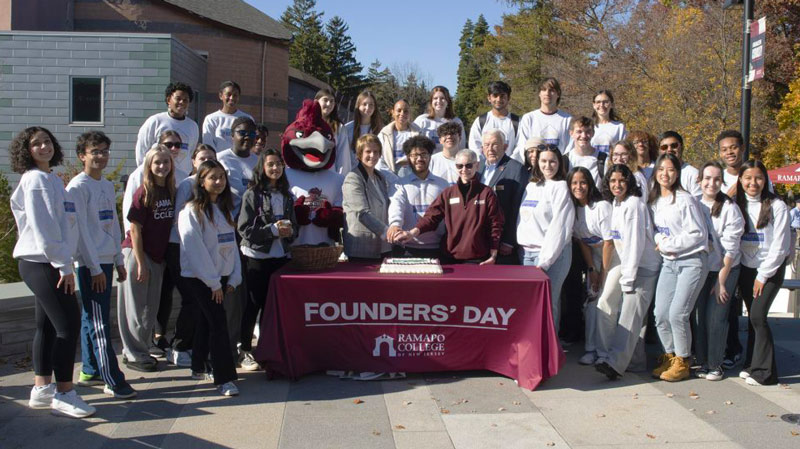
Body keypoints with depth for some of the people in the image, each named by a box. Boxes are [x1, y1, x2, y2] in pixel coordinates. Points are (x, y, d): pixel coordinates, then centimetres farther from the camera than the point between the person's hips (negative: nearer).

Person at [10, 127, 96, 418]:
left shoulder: (50, 178, 18)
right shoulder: (35, 179, -11)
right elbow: (43, 226, -18)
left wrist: (63, 262, 14)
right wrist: (63, 265, -18)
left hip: (46, 263, 10)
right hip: (41, 263, -10)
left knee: (48, 326, 13)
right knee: (68, 323, -10)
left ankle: (41, 389, 21)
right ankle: (63, 394, -3)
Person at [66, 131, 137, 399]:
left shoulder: (108, 186, 16)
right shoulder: (78, 187, -9)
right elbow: (80, 229, -13)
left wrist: (119, 261, 17)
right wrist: (94, 267, -15)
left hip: (106, 261, 8)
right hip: (89, 264, -8)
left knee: (92, 318, 14)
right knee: (98, 323, -6)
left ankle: (89, 371, 23)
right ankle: (113, 381, -6)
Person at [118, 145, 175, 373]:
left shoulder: (171, 191, 4)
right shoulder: (143, 192, -13)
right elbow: (135, 229, -14)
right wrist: (141, 263, -16)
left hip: (158, 256, 7)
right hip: (137, 254, -7)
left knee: (151, 307, 14)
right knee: (135, 307, 3)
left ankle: (140, 350, 28)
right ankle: (134, 355, 14)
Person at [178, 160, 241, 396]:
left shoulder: (225, 209, 13)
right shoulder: (192, 211, -10)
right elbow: (195, 249, -15)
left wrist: (233, 277, 4)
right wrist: (213, 282, -15)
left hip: (221, 277, 7)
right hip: (200, 278, -7)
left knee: (207, 321, 15)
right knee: (219, 323, -11)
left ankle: (199, 366, 28)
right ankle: (225, 378, -9)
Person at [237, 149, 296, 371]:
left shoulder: (286, 195, 10)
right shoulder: (252, 194, -5)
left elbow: (294, 226, 14)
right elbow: (245, 229, -12)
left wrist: (289, 231, -8)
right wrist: (273, 230, -19)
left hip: (280, 256, 5)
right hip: (257, 257, -5)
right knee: (253, 305, 2)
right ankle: (245, 351, 15)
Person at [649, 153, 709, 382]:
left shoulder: (685, 200, -9)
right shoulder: (654, 201, 10)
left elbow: (698, 233, -11)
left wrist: (667, 245, -10)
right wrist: (660, 241, -7)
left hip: (692, 261, -6)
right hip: (668, 262, 6)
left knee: (678, 313, -11)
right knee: (661, 314, 1)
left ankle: (682, 362, 6)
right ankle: (669, 357, 18)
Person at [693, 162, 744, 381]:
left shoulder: (730, 209, -11)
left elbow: (730, 249, -12)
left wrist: (721, 281, -11)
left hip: (725, 270, -3)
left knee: (715, 318, -6)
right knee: (698, 315, 1)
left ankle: (715, 365, 9)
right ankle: (701, 362, 14)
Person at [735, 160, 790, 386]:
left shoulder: (777, 206, -9)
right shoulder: (737, 205, 3)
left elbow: (780, 246, -9)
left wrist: (763, 275, -9)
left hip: (770, 268, -4)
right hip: (746, 268, 4)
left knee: (758, 316, -12)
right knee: (752, 317, 7)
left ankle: (764, 372, -4)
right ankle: (752, 365, 15)